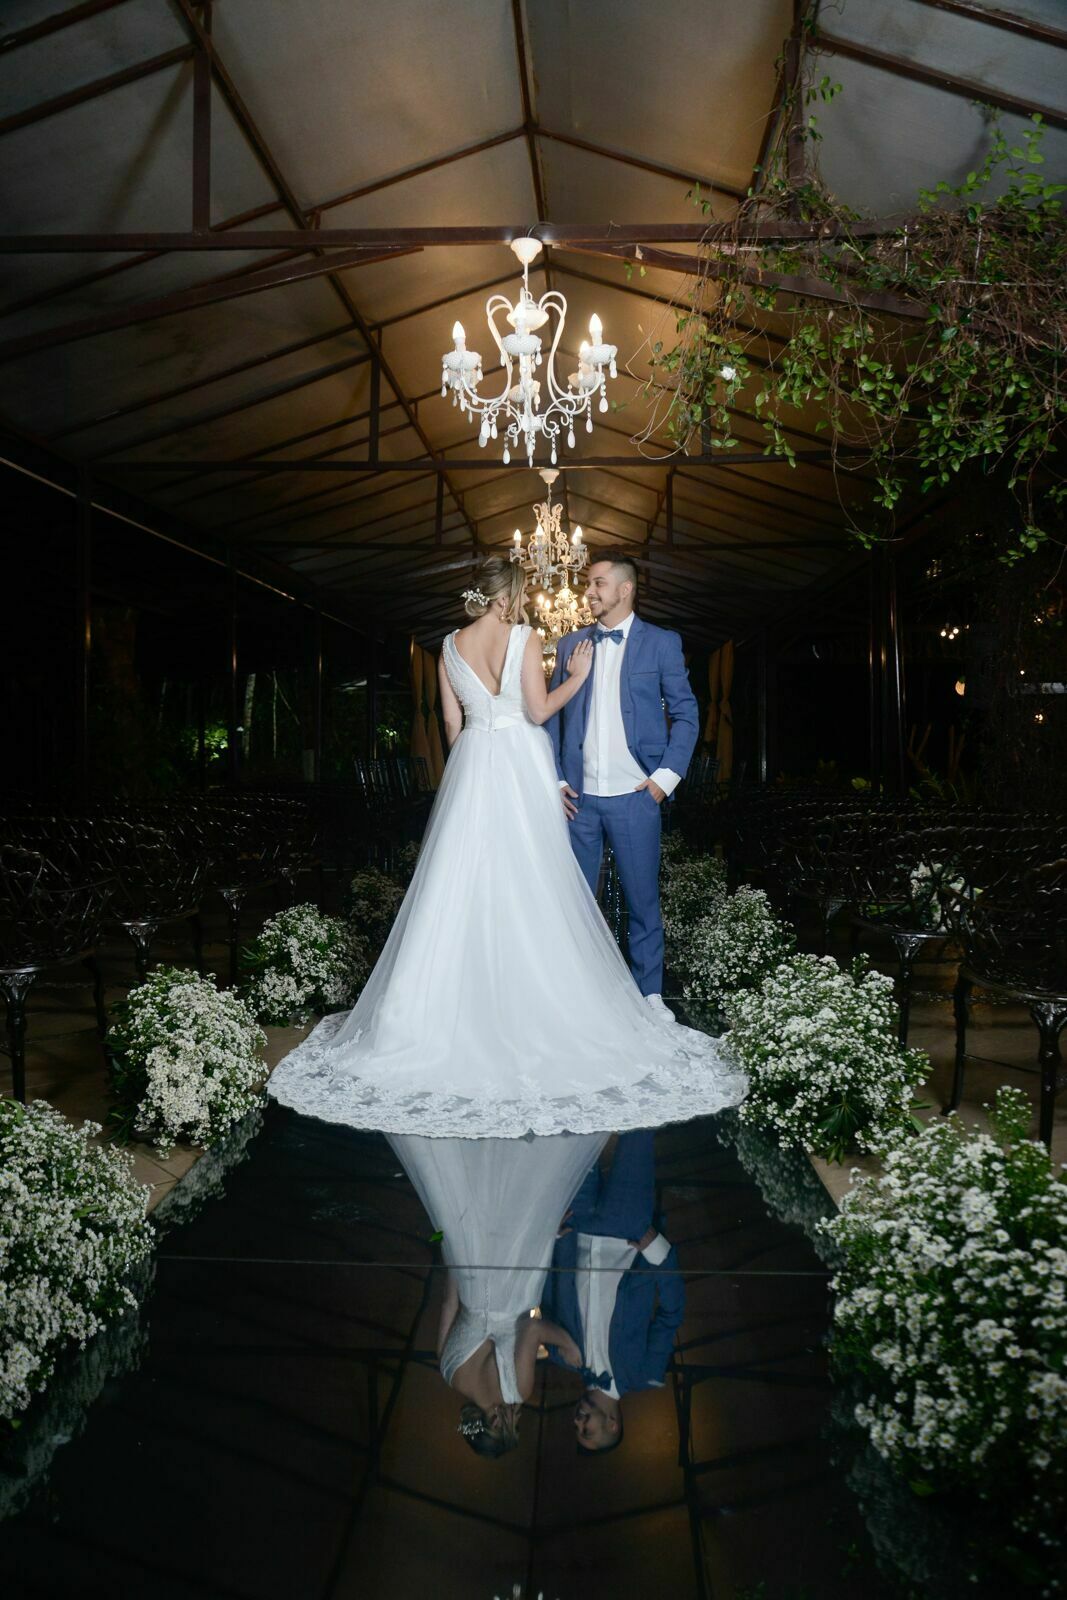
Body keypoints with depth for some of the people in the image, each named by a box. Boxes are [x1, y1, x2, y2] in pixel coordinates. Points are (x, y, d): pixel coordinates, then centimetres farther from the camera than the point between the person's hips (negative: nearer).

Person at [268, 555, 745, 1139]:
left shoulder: (452, 645, 7)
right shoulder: (524, 638, -6)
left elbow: (452, 723, 9)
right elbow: (538, 710, -9)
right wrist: (577, 676, 4)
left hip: (470, 769, 4)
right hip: (520, 767, -4)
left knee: (461, 889, 7)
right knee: (527, 890, 2)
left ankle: (446, 1007, 11)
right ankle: (532, 1005, 8)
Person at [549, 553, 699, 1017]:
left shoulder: (662, 643, 2)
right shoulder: (570, 645, 10)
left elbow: (686, 713, 2)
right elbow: (553, 715, 13)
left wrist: (666, 776, -6)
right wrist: (555, 779, 4)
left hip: (634, 794, -3)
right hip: (578, 795, 3)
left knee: (642, 898, 5)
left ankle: (649, 992, 18)